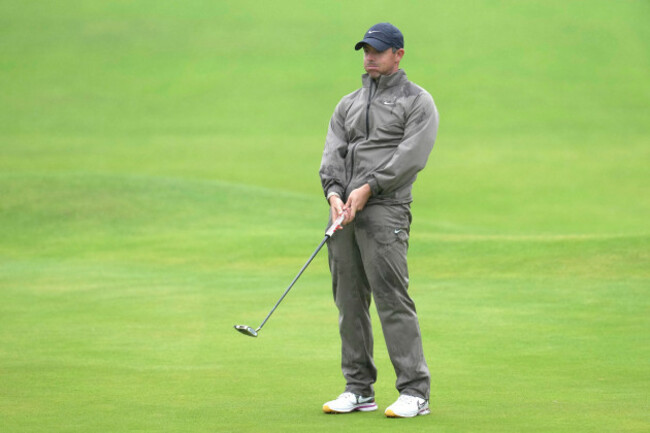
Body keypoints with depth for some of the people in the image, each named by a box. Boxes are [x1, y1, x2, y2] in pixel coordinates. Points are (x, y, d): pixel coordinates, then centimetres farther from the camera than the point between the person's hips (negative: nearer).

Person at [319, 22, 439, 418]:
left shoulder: (418, 101, 3)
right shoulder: (348, 105, 21)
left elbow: (411, 156, -9)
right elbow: (333, 152, 9)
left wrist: (367, 188, -16)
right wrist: (334, 193, -10)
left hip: (385, 209, -6)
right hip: (344, 210, 6)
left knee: (392, 297, -13)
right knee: (349, 300, 5)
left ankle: (415, 392, -12)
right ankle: (359, 389, 11)